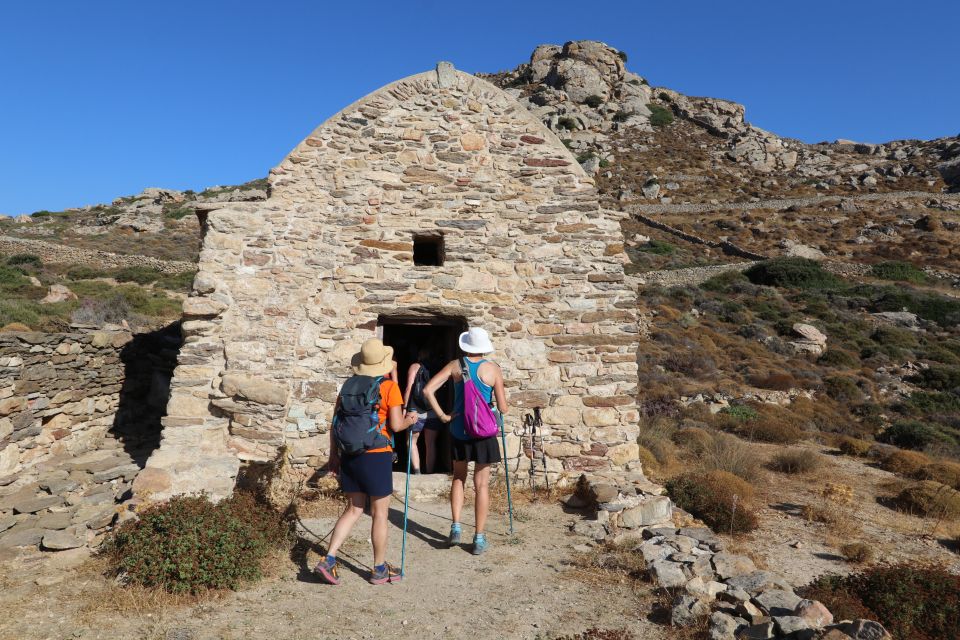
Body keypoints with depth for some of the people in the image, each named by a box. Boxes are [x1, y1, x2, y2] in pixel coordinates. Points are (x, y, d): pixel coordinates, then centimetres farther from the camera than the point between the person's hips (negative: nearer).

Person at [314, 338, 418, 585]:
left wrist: (333, 454, 15)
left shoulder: (349, 384, 6)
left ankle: (328, 560, 10)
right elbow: (396, 425, -14)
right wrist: (410, 420, 7)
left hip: (349, 455, 5)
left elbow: (335, 422, 8)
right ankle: (380, 569, 21)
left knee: (353, 510, 18)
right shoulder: (389, 386, -10)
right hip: (376, 456, -5)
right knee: (380, 513, 9)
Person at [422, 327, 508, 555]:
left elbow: (428, 390, -9)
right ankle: (479, 539, 14)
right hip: (484, 432, -2)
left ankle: (456, 528, 16)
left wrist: (442, 416, -3)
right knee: (481, 484, 7)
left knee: (458, 478, 22)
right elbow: (502, 407, -7)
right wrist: (500, 417, 15)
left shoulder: (455, 365, -2)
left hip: (458, 430, 2)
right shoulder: (493, 368, -8)